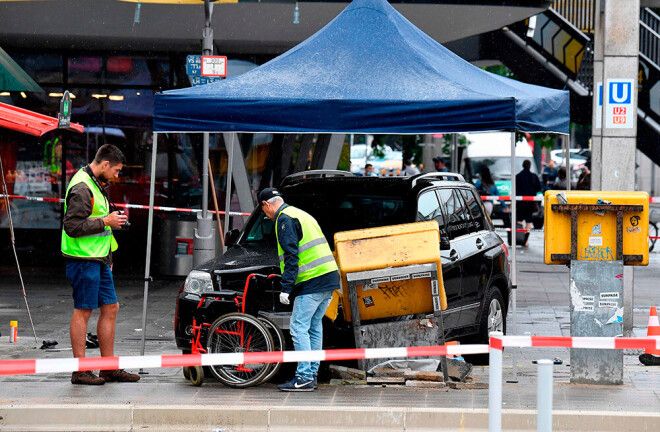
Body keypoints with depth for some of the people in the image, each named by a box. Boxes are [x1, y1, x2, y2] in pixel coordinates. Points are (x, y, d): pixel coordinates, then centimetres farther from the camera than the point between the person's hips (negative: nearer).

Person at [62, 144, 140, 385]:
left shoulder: (96, 185, 16)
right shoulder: (81, 188, -16)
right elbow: (72, 226, -23)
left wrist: (107, 258, 22)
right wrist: (106, 222, -17)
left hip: (99, 261, 10)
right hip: (83, 259, -10)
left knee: (110, 308, 10)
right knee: (83, 311, -5)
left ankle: (109, 368, 15)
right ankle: (80, 370, 0)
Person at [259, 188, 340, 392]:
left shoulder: (285, 219, -6)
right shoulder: (302, 215, 24)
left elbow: (291, 255, -15)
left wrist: (286, 287, -15)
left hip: (312, 282, -10)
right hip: (329, 277, 10)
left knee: (299, 327, -7)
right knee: (314, 327, 13)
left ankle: (304, 377, -10)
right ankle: (312, 374, 15)